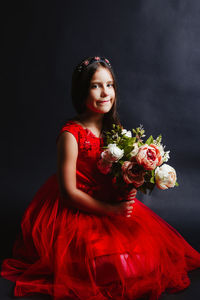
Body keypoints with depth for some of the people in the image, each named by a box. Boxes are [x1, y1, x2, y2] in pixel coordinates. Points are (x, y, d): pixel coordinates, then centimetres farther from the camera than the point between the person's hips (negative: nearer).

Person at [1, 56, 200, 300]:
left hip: (112, 204, 7)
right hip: (76, 212, -6)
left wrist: (127, 191, -12)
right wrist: (110, 210, -19)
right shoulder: (70, 135, -21)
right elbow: (68, 192, -19)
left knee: (147, 241, -2)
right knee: (110, 260, -14)